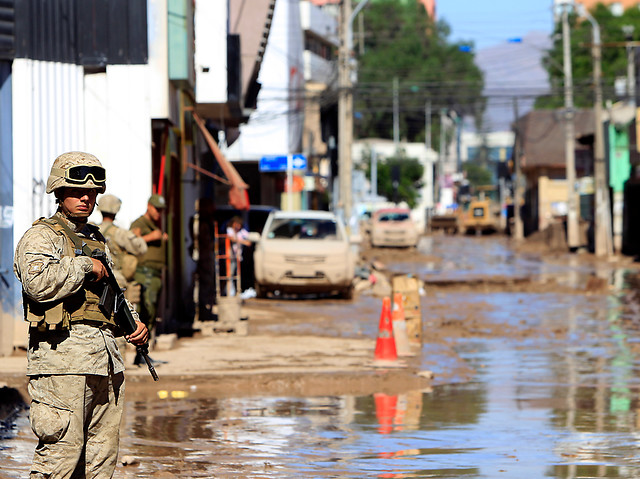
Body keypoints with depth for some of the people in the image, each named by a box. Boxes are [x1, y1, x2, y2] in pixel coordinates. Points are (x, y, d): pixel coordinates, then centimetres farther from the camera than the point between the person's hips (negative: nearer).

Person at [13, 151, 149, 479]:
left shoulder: (98, 240, 23)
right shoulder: (42, 236, -2)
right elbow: (39, 283, -21)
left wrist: (134, 323, 13)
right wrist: (85, 267, -11)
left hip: (107, 360, 8)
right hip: (64, 357, -8)